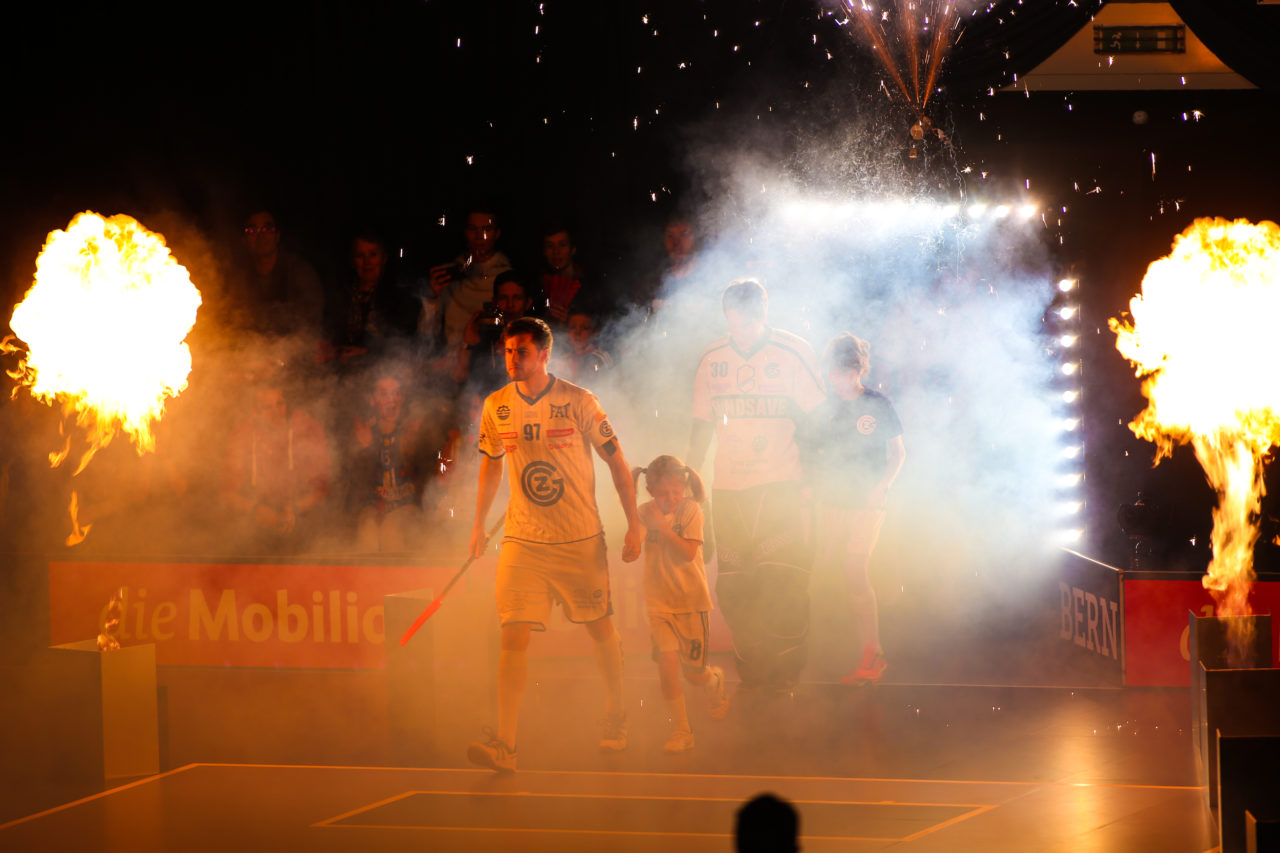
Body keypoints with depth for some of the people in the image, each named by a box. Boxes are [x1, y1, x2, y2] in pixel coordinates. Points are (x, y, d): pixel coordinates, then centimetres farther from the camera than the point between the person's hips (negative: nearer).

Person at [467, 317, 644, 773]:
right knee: (514, 636, -12)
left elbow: (617, 461, -1)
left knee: (600, 628, 12)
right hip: (522, 541, 1)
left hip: (581, 539, -1)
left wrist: (634, 524, -4)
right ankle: (504, 744, -17)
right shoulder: (496, 406, 0)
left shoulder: (578, 402, -8)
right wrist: (479, 524, 19)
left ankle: (616, 717, 36)